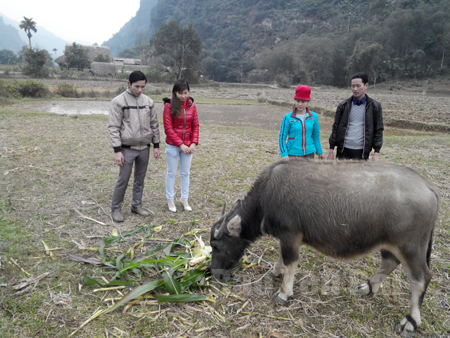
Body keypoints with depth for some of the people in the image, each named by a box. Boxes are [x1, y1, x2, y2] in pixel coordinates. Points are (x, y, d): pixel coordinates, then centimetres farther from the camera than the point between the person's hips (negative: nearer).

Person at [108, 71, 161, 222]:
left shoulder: (148, 101, 6)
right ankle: (116, 208, 16)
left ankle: (136, 205, 28)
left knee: (140, 179, 13)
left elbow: (154, 124, 11)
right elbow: (114, 127, -10)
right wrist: (117, 150, -14)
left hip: (144, 148, 4)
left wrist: (156, 145, 8)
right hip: (127, 148, -4)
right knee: (123, 180, 0)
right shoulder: (118, 101, -7)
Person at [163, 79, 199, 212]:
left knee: (185, 173, 12)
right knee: (172, 173, 7)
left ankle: (184, 199, 24)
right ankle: (170, 200, 19)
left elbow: (195, 125, 6)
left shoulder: (191, 105, 3)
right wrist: (180, 144, -14)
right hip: (173, 145, -3)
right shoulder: (169, 105, -9)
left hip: (188, 146, 4)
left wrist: (194, 143, -6)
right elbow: (168, 128, -11)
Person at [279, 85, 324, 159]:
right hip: (293, 154, -3)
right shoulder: (288, 117, -5)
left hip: (309, 154, 3)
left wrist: (319, 152, 19)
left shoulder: (314, 116, 3)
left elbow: (316, 136, 14)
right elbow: (282, 137, -3)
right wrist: (284, 155, -9)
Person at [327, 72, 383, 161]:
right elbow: (335, 128, 7)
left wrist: (376, 153, -2)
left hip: (362, 151, -1)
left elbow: (378, 130, 4)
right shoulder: (343, 106, 4)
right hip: (343, 150, 1)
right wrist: (331, 150, 3)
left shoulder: (374, 107, 2)